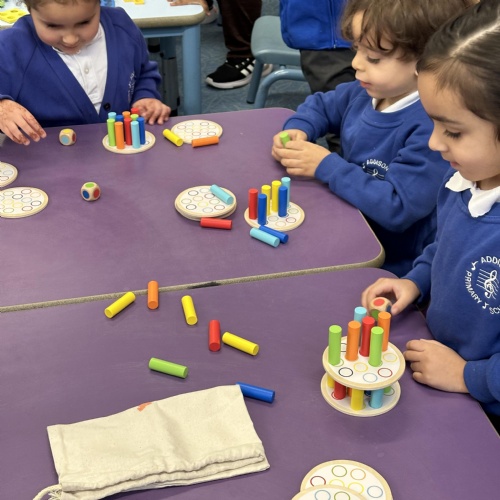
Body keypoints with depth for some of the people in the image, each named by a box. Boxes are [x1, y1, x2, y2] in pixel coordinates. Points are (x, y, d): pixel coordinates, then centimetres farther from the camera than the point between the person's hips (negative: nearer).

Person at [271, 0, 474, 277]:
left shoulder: (432, 128, -28)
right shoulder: (365, 93, -2)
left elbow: (397, 208, -32)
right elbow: (320, 105, 18)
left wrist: (327, 166, -26)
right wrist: (297, 130, -4)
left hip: (390, 267, -8)